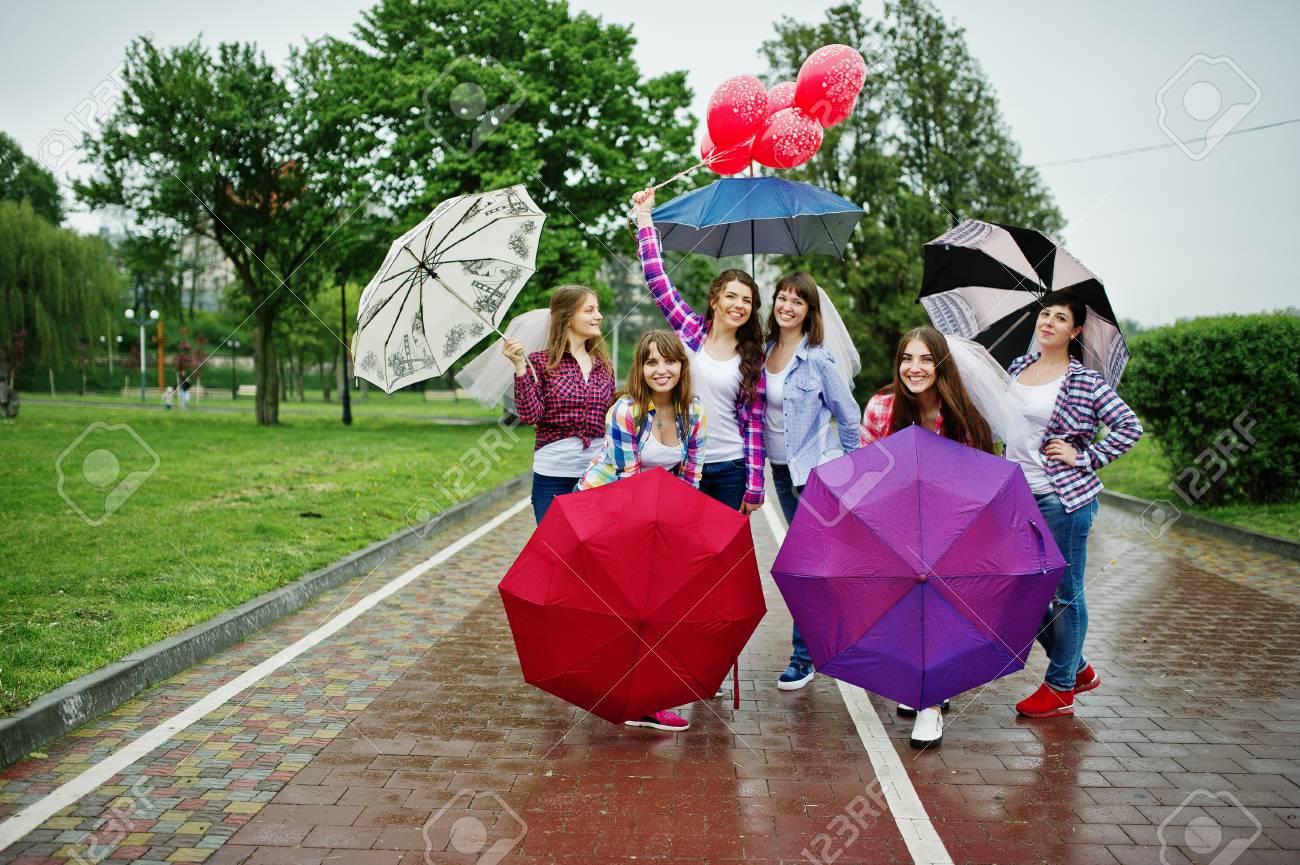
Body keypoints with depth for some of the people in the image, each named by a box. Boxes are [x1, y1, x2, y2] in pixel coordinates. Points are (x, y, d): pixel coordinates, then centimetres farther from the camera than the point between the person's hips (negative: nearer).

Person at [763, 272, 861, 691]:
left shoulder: (818, 359, -12)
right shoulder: (764, 352, 3)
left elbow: (848, 415, -3)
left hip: (816, 471, -6)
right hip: (781, 470, 6)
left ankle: (803, 655, 2)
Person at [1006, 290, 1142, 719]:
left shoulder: (1085, 381, -7)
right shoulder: (1018, 367, 10)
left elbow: (1130, 427, -8)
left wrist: (1083, 457, -10)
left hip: (1063, 497, -6)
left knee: (1064, 593, 3)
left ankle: (1060, 687, 17)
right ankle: (1078, 668, 29)